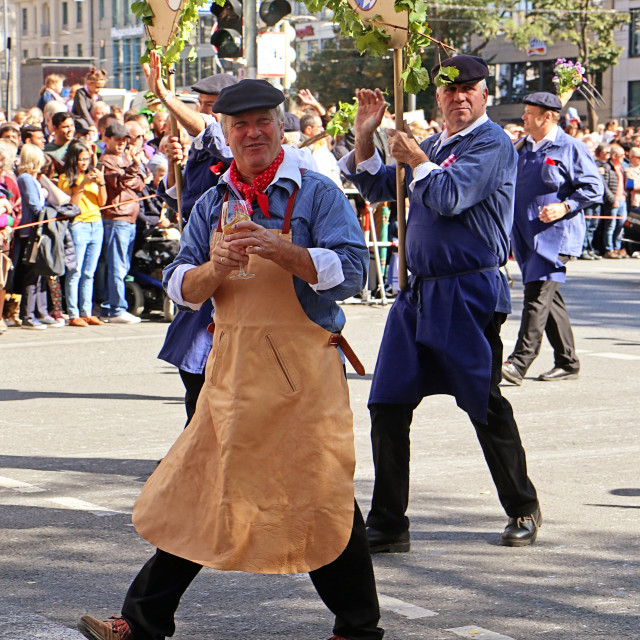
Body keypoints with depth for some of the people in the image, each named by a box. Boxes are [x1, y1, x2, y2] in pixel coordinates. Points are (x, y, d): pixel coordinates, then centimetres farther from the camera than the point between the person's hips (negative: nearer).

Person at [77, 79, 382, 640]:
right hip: (232, 365, 5)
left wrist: (280, 250, -26)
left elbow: (350, 270, -13)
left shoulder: (317, 194, -3)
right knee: (200, 489, 8)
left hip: (301, 366, -4)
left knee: (322, 497, -1)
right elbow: (180, 287, 8)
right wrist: (214, 269, -14)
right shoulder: (212, 204, 12)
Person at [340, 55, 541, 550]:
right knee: (388, 405, 0)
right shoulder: (433, 145, 17)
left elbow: (450, 197, -22)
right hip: (420, 290, 7)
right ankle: (388, 525, 6)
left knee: (486, 405, 2)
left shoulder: (491, 143, -8)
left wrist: (416, 159, -7)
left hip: (470, 294, -7)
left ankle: (524, 510, 21)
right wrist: (365, 137, 11)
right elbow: (378, 189, 24)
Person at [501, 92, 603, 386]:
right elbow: (510, 185, 28)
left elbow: (593, 187, -6)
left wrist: (565, 207, -18)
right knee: (549, 298, 11)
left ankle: (520, 362, -22)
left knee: (538, 295, -16)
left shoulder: (570, 148, -4)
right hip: (526, 235, 8)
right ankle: (567, 362, 19)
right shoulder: (521, 148, 17)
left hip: (555, 233, -8)